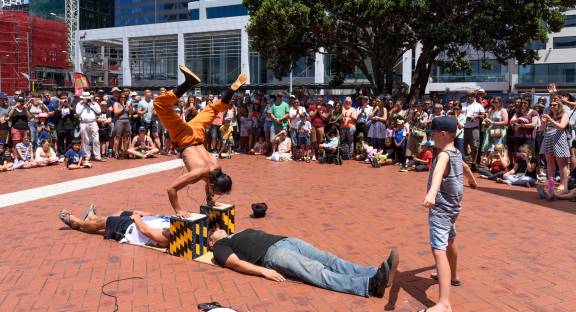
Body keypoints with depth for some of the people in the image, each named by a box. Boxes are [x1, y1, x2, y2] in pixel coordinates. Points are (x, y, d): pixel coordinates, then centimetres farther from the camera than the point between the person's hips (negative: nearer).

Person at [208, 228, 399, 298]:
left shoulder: (243, 231, 37)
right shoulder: (220, 246, 14)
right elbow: (236, 263, -3)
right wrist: (264, 271, -18)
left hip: (286, 240, 8)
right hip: (272, 253, -8)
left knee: (331, 261, -15)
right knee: (317, 272, -27)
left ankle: (376, 275, -31)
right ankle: (370, 285, -45)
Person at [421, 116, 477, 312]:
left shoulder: (444, 155, -21)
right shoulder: (456, 154, 9)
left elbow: (439, 172, -45)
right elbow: (465, 167, 32)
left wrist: (431, 192, -64)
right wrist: (472, 180, 54)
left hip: (441, 209, -10)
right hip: (451, 206, 10)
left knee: (439, 251, -19)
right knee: (449, 242, 30)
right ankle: (452, 276, 55)